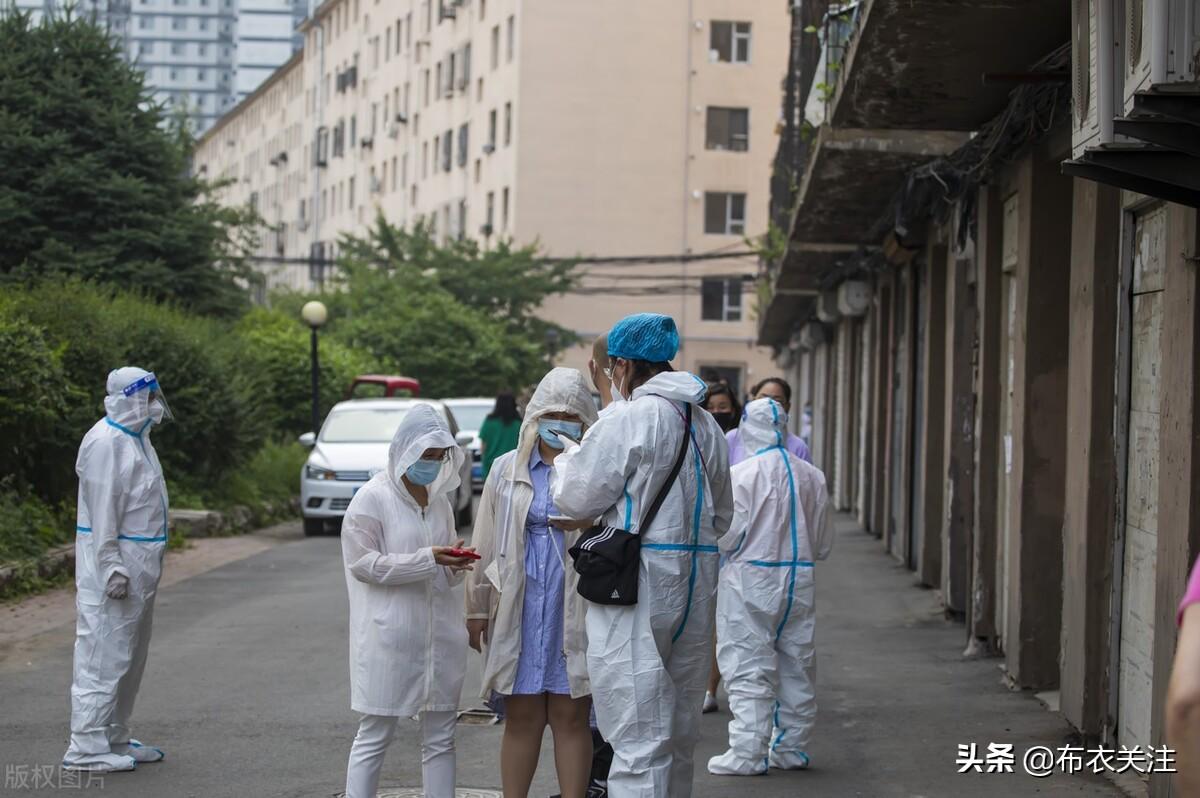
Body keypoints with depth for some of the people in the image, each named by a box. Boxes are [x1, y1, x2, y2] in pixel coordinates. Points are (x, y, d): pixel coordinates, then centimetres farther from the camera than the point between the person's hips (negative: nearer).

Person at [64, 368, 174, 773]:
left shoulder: (136, 437, 15)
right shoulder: (106, 442, -16)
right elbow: (102, 509, -20)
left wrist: (147, 565, 17)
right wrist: (112, 566, -23)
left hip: (139, 563, 10)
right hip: (111, 560, -10)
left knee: (130, 656, 16)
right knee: (104, 655, -8)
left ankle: (114, 738, 24)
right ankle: (87, 747, -6)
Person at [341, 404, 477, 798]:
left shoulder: (439, 501, 13)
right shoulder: (372, 498, -6)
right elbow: (362, 562, -12)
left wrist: (454, 565, -3)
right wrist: (428, 559, -19)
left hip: (439, 634, 6)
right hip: (390, 638, -6)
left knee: (440, 737, 9)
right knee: (375, 736, -1)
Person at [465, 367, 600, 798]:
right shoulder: (507, 470, 8)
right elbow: (486, 544, 10)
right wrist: (477, 609, 9)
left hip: (574, 611, -2)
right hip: (518, 612, 2)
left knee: (571, 719, 3)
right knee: (521, 719, 7)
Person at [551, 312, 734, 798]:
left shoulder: (627, 420, -12)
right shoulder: (705, 424, 13)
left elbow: (577, 499, -5)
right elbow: (721, 516, 21)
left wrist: (566, 459, 14)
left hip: (638, 587, -8)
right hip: (695, 582, 8)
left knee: (638, 737, -8)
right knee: (679, 732, 16)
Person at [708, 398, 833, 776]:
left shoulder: (741, 474, -14)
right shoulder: (812, 476, 2)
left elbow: (727, 536, -13)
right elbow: (823, 542, 9)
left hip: (750, 579, -5)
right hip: (798, 579, 5)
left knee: (748, 669, -1)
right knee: (795, 665, 13)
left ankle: (748, 752, -3)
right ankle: (792, 747, 20)